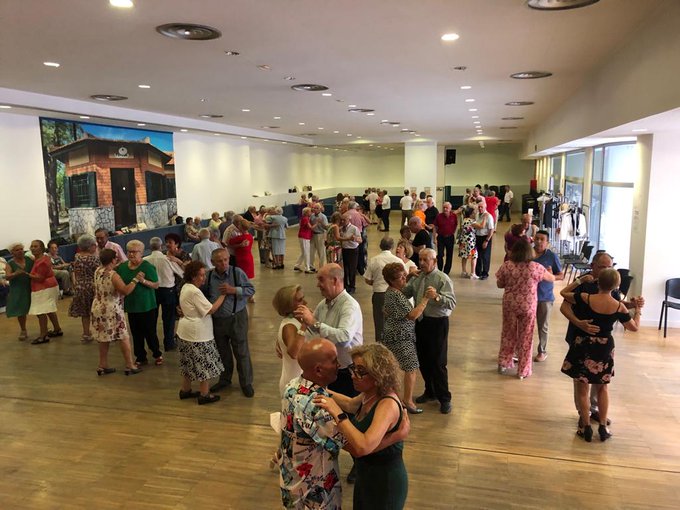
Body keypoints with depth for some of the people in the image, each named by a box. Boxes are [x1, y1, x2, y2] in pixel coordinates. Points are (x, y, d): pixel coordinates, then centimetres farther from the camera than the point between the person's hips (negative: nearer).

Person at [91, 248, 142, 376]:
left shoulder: (97, 271, 2)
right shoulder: (113, 275, -22)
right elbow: (126, 291, -28)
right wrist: (136, 279, -20)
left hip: (98, 309, 8)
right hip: (112, 311, -8)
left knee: (104, 338, 16)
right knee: (124, 338, 3)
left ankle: (103, 366, 23)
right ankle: (130, 366, 9)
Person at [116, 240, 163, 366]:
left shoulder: (147, 267, -12)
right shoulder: (122, 267, 5)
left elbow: (156, 285, -14)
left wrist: (143, 281, -29)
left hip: (146, 306, -5)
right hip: (131, 305, 5)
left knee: (150, 332, 4)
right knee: (136, 333, 12)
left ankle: (157, 354, 24)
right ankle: (141, 357, 26)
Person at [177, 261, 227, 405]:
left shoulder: (185, 287, 7)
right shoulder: (194, 292, -24)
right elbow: (211, 309, -21)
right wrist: (223, 295, -17)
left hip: (186, 331, 10)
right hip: (198, 333, -10)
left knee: (190, 362, 21)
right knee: (204, 364, 2)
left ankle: (185, 390, 33)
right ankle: (204, 395, 12)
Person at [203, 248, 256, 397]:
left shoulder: (237, 272, -11)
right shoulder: (208, 276, -2)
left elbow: (251, 290, -9)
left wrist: (233, 290, -21)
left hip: (236, 318, -3)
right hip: (217, 319, 3)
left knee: (241, 352, 6)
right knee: (222, 352, 19)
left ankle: (246, 383, 22)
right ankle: (224, 379, 39)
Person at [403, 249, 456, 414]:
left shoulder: (443, 279, -13)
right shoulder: (416, 277, 6)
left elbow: (452, 303, -24)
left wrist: (437, 297, -39)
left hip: (437, 323, -6)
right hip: (420, 321, 6)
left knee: (438, 362, -1)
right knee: (422, 359, 17)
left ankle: (444, 398, 15)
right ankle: (430, 391, 36)